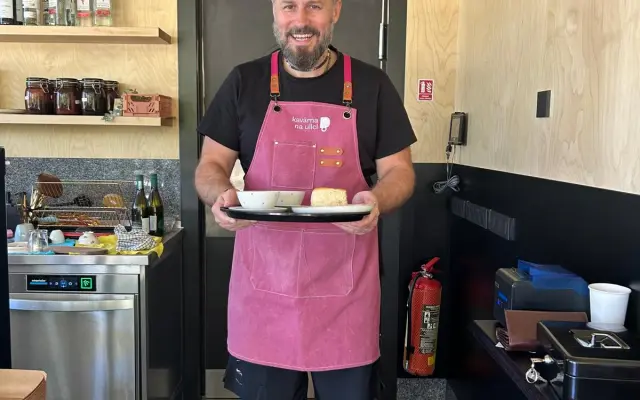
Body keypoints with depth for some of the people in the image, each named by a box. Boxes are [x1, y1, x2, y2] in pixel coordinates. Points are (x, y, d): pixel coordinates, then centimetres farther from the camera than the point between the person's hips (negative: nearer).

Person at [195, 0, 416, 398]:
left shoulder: (371, 84, 2)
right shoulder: (244, 81, 4)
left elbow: (399, 170, 3)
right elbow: (211, 165, 6)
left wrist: (376, 200, -19)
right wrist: (221, 194, -17)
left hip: (346, 291, 0)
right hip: (263, 287, 1)